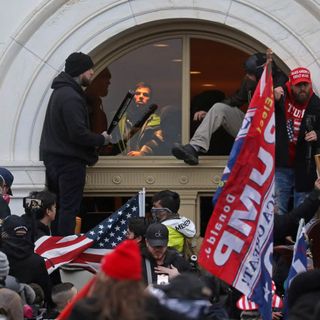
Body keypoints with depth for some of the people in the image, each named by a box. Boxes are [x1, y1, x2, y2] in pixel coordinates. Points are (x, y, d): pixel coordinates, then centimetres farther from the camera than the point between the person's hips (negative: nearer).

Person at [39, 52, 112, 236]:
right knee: (69, 208, -8)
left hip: (53, 158, 10)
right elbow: (78, 133, -25)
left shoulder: (60, 92, 14)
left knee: (56, 206, 12)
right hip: (69, 161, -10)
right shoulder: (71, 97, -19)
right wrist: (102, 139, -10)